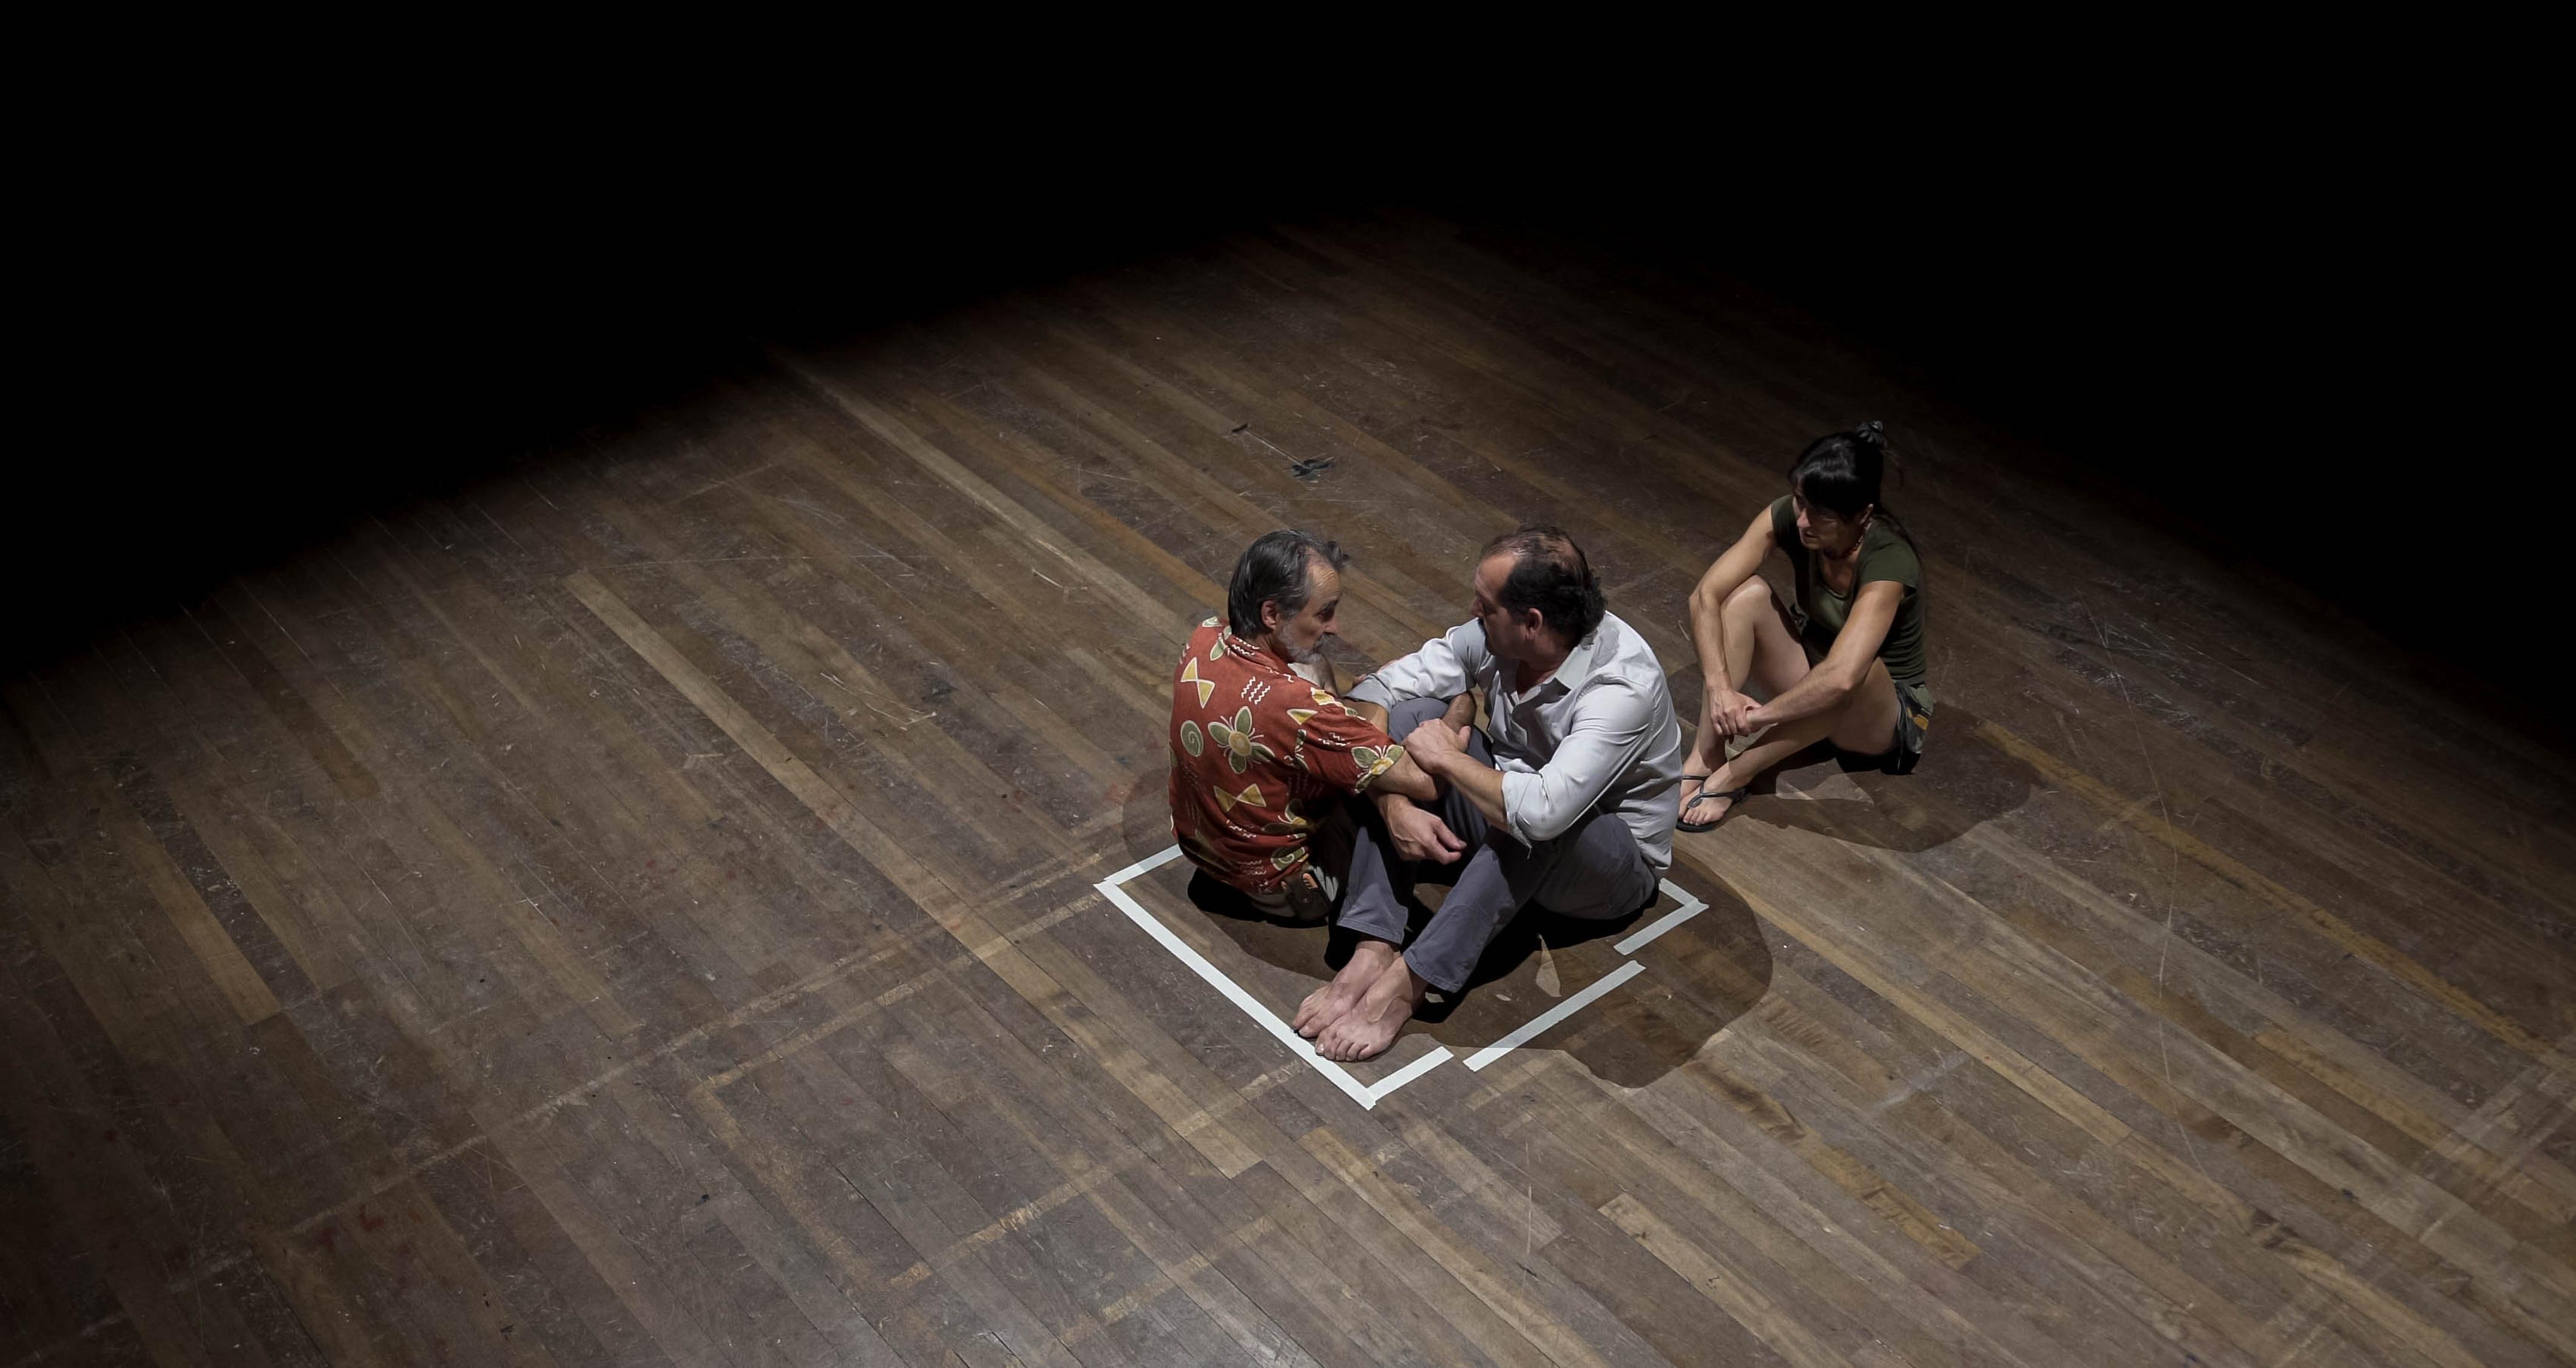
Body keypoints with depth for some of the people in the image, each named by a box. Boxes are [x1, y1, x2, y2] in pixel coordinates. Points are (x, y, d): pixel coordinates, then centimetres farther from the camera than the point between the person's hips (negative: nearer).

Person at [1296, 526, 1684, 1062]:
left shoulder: (1624, 685, -33)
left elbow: (1540, 811, -45)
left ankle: (1406, 984, -31)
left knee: (1531, 819, -40)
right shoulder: (1494, 636, -14)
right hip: (1506, 824, 6)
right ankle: (1372, 952, -27)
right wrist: (1393, 802, -24)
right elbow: (1372, 694, -10)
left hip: (1614, 863, -6)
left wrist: (1446, 759, -29)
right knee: (1406, 717, -16)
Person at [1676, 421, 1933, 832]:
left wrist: (1756, 717, -37)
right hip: (1807, 680, 5)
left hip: (1882, 711, -5)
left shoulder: (1888, 561, -34)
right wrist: (1721, 690, -34)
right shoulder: (1788, 516, -19)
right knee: (1748, 594, -23)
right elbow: (1706, 596, -23)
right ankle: (1702, 762, -26)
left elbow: (1840, 678, -46)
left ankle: (1732, 776, -26)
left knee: (1857, 669, -40)